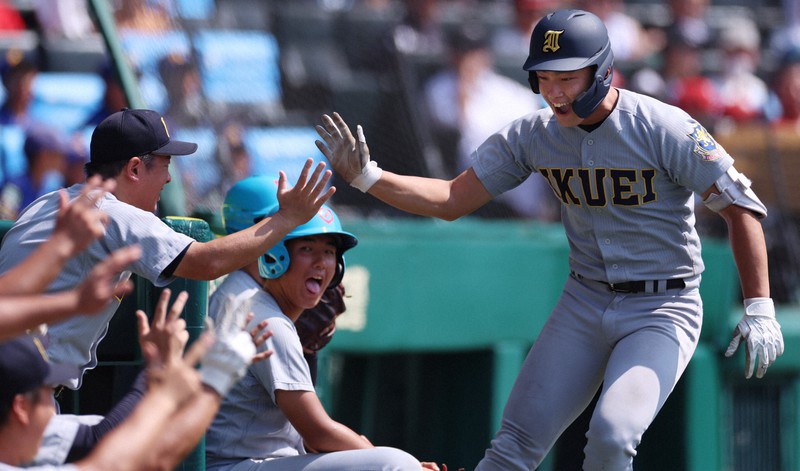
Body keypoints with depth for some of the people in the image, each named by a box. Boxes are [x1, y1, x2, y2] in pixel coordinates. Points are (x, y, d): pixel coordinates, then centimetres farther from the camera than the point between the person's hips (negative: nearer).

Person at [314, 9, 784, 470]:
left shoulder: (665, 129, -17)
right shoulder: (534, 135, -2)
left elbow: (741, 208, -13)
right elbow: (451, 200, 1)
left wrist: (759, 308, -20)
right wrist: (367, 176, -12)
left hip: (662, 310, -5)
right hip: (585, 305, 5)